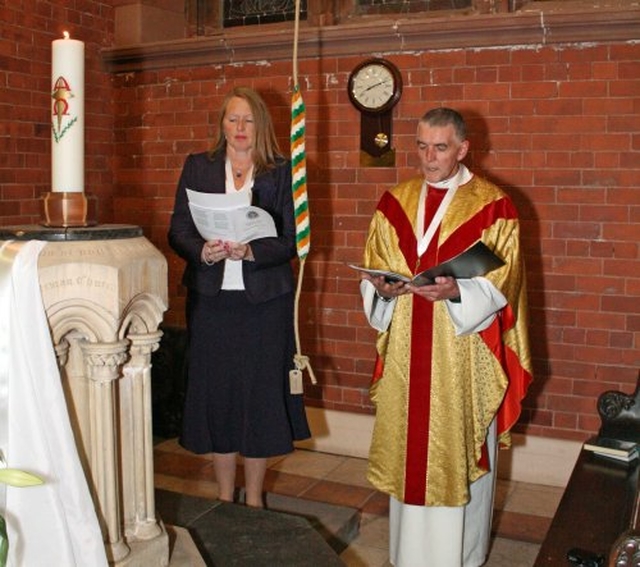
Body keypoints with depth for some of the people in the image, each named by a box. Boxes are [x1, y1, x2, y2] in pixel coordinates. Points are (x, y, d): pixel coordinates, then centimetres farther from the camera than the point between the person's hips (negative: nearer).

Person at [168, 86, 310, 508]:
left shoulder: (283, 172, 2)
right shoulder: (198, 168, 7)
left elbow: (293, 239, -3)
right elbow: (178, 232, 3)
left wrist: (250, 251, -20)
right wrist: (204, 252, -17)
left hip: (265, 299, -1)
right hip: (211, 299, 2)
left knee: (260, 392, 4)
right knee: (217, 392, 7)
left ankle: (254, 497, 22)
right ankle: (225, 497, 24)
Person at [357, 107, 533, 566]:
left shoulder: (493, 206, -4)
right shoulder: (395, 202, 8)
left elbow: (502, 283, -6)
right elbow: (373, 269, 10)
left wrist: (456, 292, -23)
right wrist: (384, 288, -12)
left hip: (463, 356, -3)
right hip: (406, 353, 4)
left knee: (460, 453, 6)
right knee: (409, 449, 12)